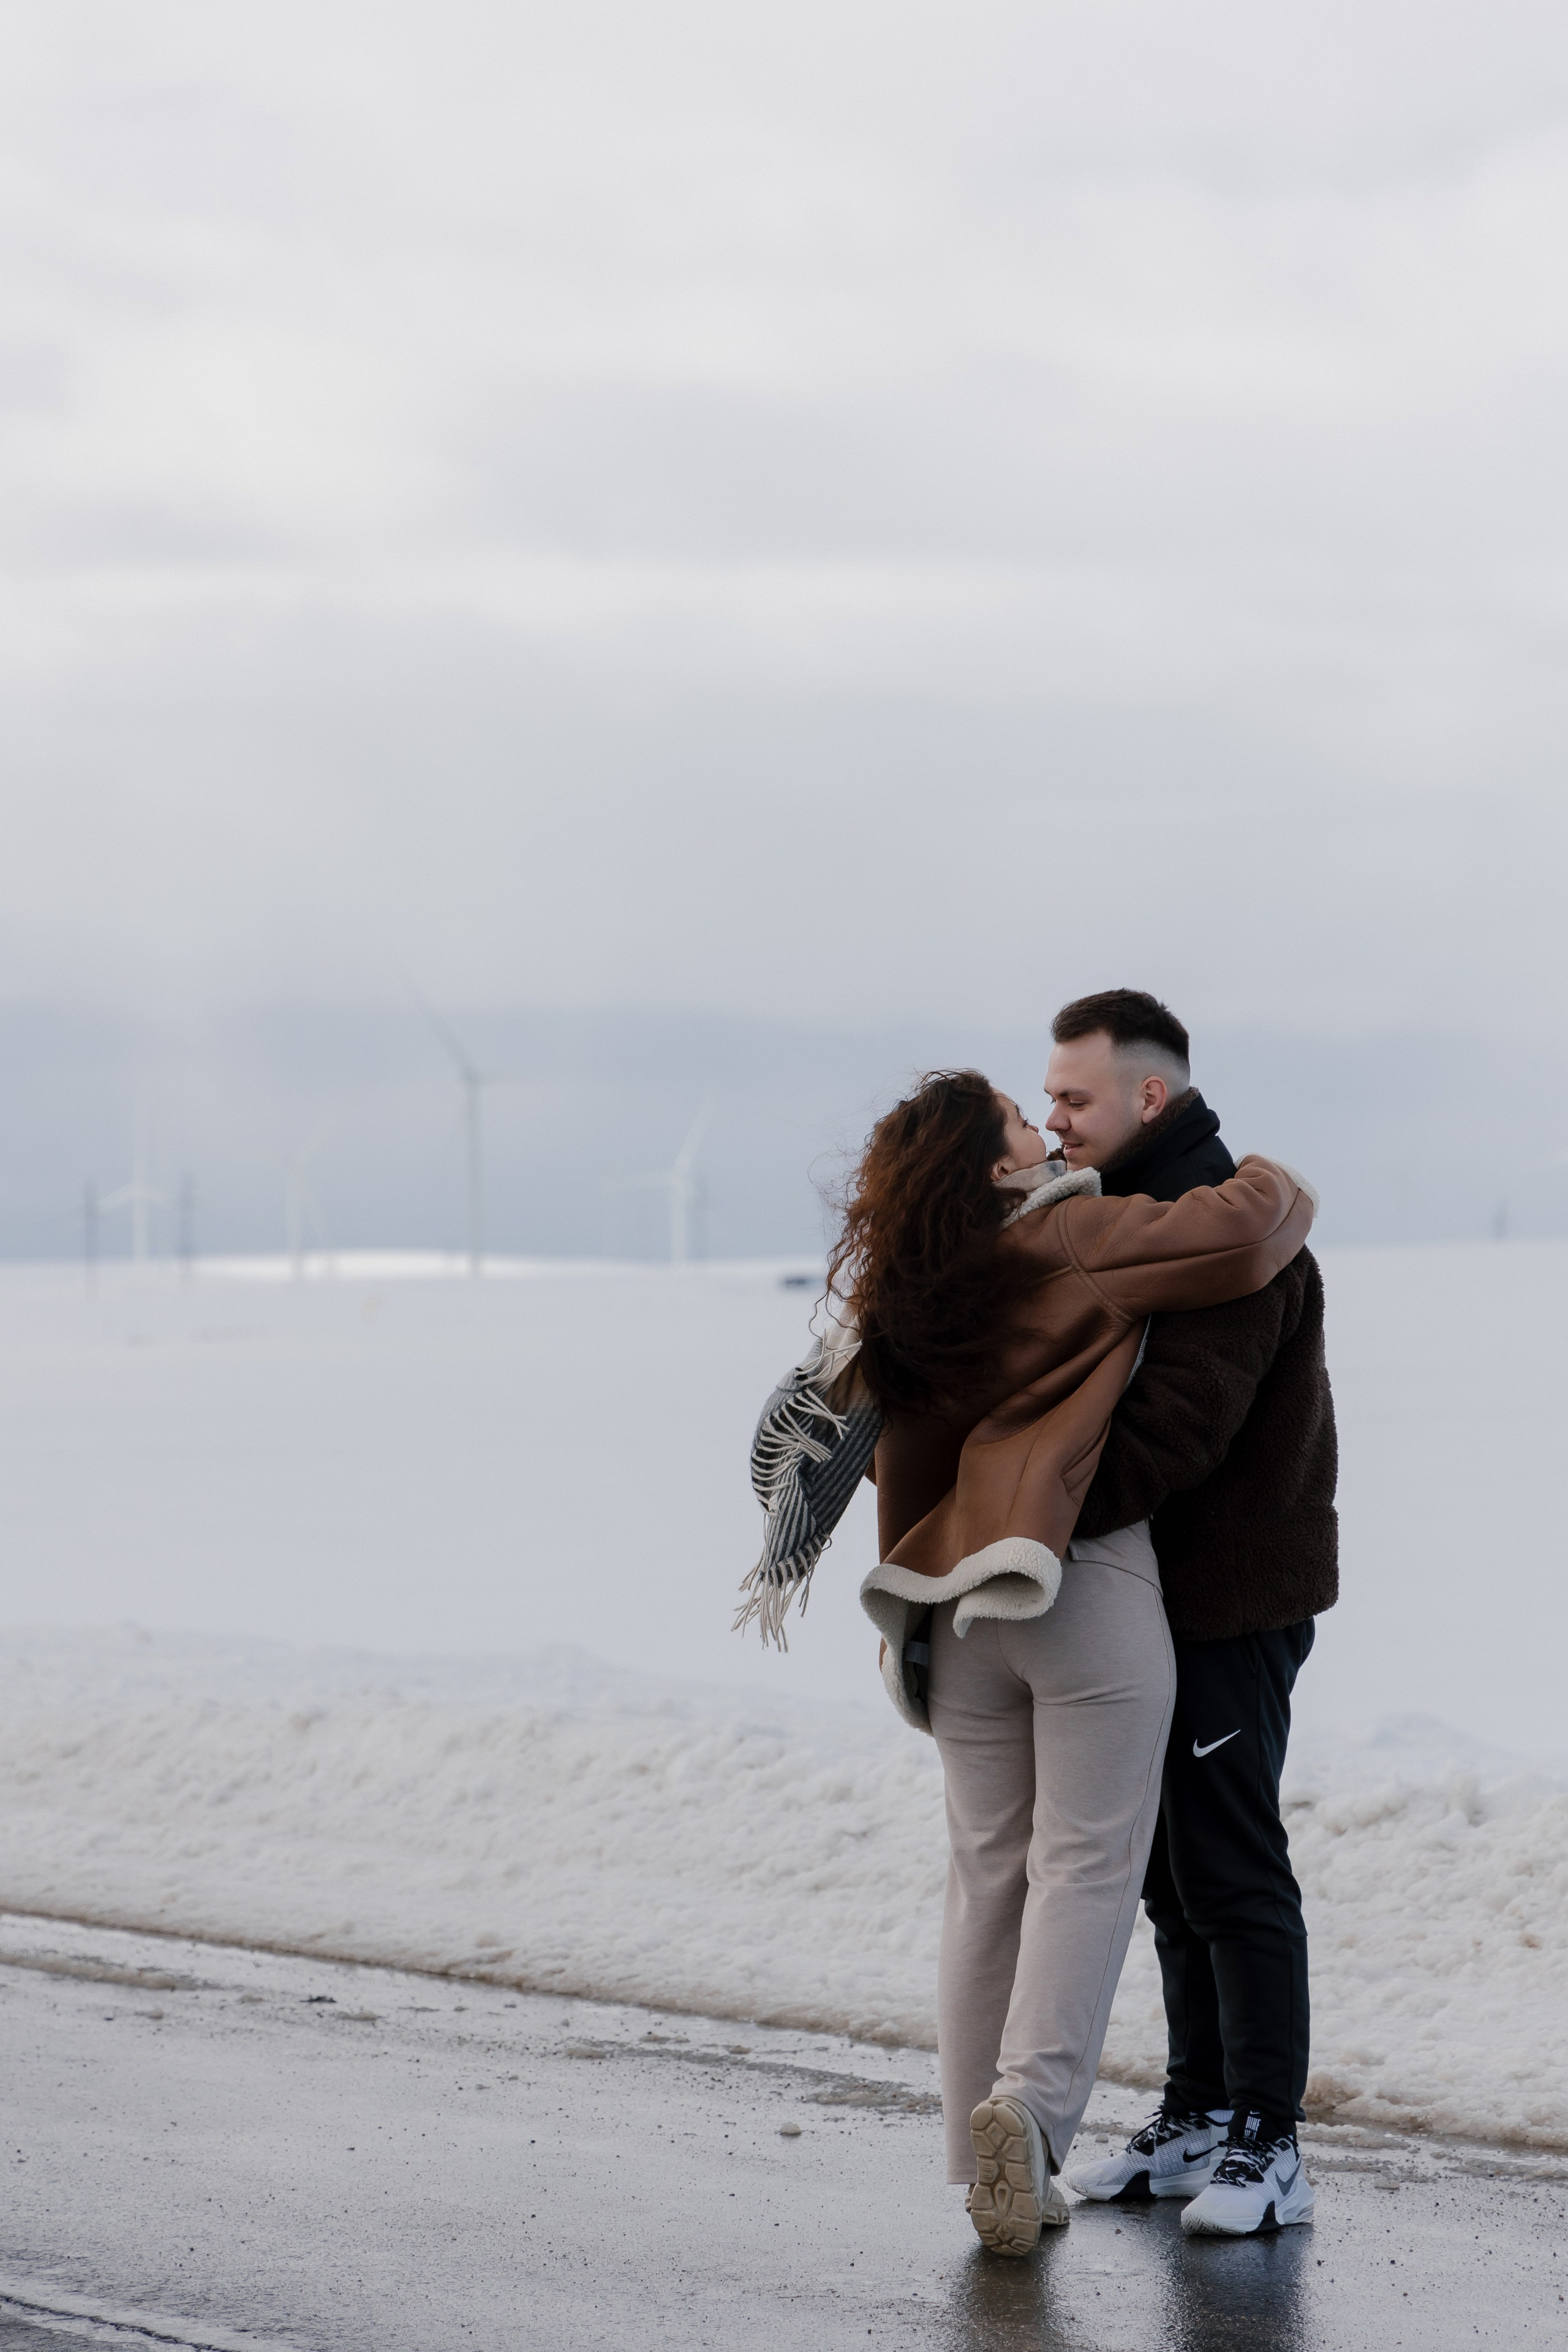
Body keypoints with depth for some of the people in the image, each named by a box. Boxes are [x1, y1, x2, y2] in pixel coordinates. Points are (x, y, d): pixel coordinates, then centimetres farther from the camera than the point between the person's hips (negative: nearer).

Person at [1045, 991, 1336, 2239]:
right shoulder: (1127, 1217, 14)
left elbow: (1173, 1426, -30)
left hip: (1234, 1602, -10)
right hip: (1159, 1591, 10)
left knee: (1231, 1869, -7)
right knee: (1172, 1866, 14)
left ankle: (1268, 2148, -1)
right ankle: (1201, 2120, 23)